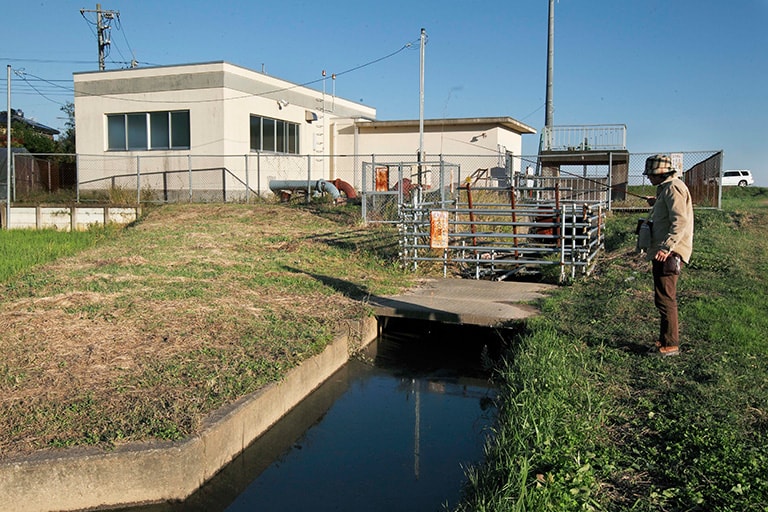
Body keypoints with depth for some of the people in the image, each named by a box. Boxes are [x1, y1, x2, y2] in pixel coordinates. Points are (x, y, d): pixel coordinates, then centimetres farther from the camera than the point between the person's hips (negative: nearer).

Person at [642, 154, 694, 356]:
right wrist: (656, 205, 23)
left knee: (665, 299, -7)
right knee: (665, 299, 18)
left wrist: (667, 247, -34)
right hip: (663, 251, 11)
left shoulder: (673, 188, -14)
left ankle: (670, 345, 0)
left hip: (669, 254, -11)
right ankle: (666, 340, 28)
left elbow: (680, 221, -26)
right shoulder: (666, 188, 18)